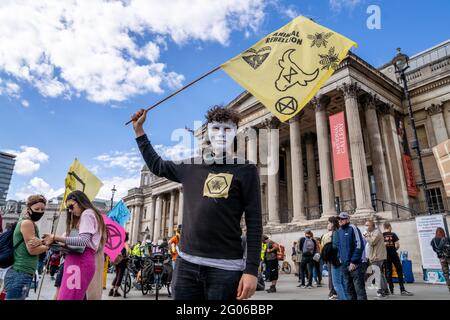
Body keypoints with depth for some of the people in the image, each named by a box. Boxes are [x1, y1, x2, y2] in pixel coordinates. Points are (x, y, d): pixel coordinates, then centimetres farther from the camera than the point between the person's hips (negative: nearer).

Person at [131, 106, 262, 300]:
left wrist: (251, 270, -12)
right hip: (186, 263, 4)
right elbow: (156, 165, 26)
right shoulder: (190, 167, 9)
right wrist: (139, 129, 28)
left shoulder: (245, 170, -3)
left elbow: (254, 222, -6)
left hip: (225, 268, -4)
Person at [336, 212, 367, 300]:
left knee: (359, 288, -4)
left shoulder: (353, 228, -8)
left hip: (354, 264, -7)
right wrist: (340, 258, 11)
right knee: (349, 288, 13)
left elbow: (359, 245, -13)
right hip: (344, 265, 7)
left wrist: (353, 261, -14)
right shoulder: (339, 231, 13)